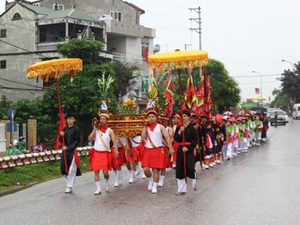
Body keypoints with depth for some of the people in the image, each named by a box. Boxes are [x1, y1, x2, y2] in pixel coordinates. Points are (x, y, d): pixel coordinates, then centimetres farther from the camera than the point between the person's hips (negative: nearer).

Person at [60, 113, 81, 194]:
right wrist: (62, 136, -8)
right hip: (65, 151, 6)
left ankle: (70, 187, 3)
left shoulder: (76, 129, -6)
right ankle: (69, 182, 26)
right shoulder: (65, 129, 11)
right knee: (63, 168, 5)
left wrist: (68, 147, -16)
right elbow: (61, 141, 13)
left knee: (71, 170, -4)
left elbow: (77, 141, -9)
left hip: (72, 151, -5)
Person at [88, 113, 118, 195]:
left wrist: (116, 150, -26)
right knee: (96, 171, 0)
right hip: (96, 153, 3)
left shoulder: (110, 130, -2)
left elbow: (114, 141, -11)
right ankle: (98, 189, 9)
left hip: (106, 153, -3)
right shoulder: (96, 129, 6)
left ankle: (107, 183, 24)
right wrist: (95, 129, -10)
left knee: (105, 172, -8)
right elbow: (90, 139, -5)